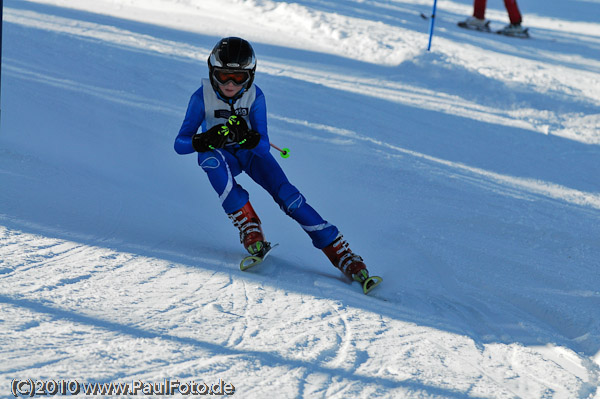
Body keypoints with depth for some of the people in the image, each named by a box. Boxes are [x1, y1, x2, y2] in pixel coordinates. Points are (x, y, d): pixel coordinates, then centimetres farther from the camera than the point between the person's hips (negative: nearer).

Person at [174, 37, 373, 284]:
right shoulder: (203, 97, -23)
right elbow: (180, 143, -25)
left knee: (286, 194, -21)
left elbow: (264, 144, -25)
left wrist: (249, 137, -48)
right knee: (211, 158, -37)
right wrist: (204, 140, -46)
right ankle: (249, 227, -28)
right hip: (219, 155, 0)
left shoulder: (254, 96, -21)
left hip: (251, 153, 1)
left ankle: (337, 250, -17)